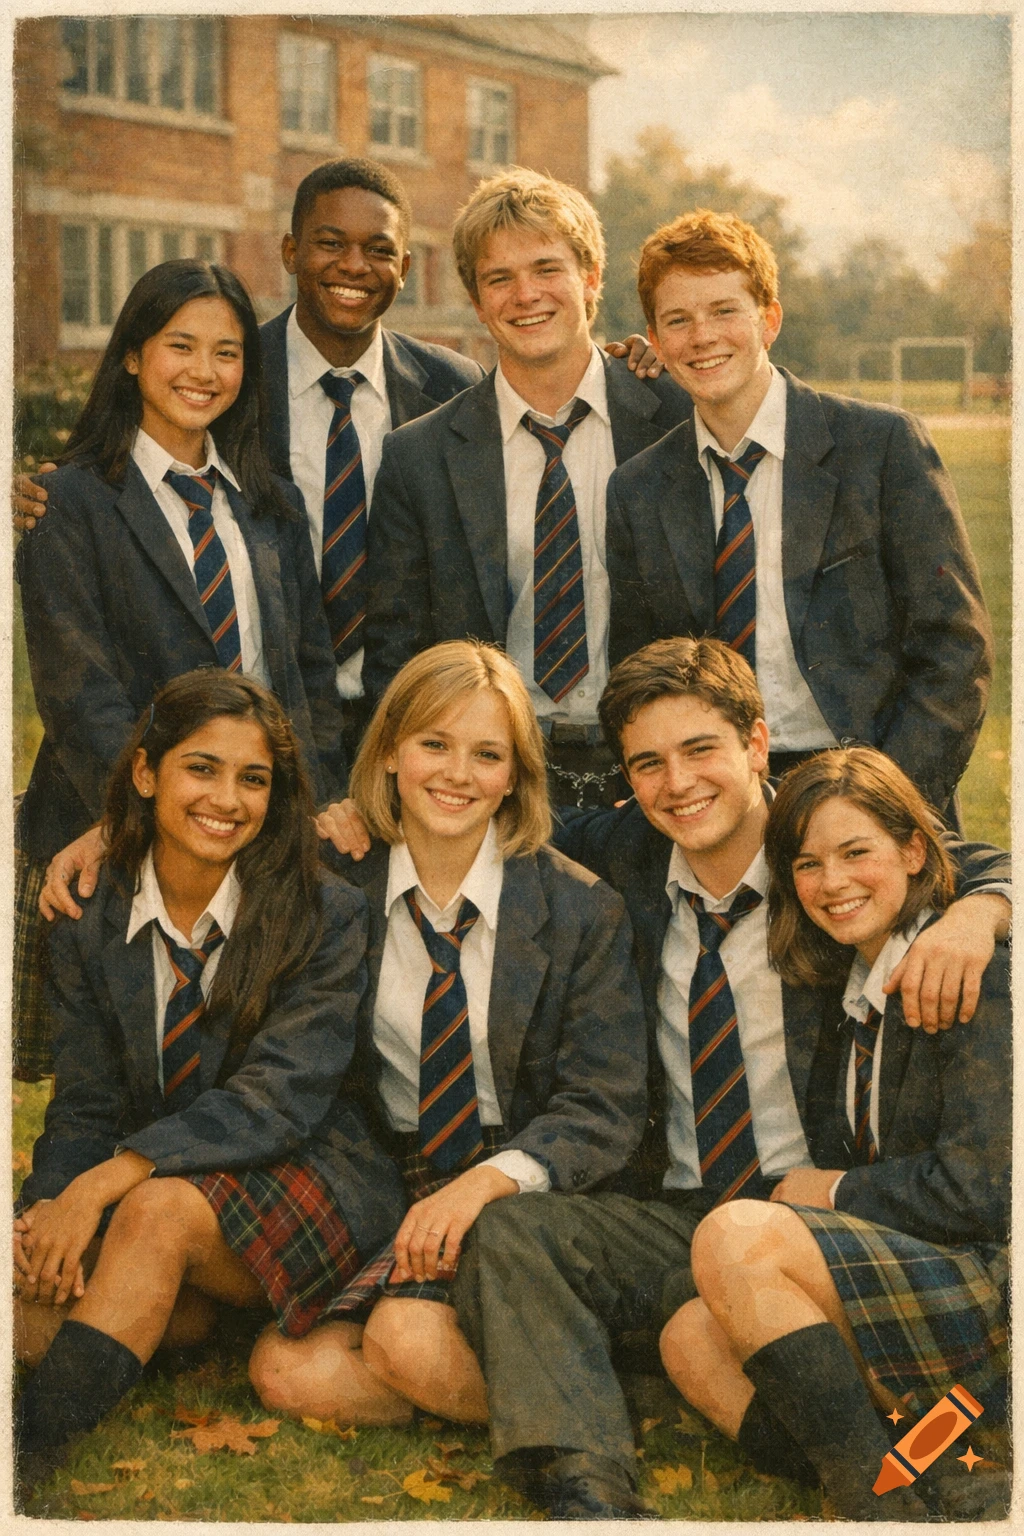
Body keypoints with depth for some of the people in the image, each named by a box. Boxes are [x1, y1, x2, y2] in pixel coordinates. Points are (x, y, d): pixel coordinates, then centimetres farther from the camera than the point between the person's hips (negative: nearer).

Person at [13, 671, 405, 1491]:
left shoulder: (326, 916, -10)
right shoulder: (89, 931, 3)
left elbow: (280, 1097, -18)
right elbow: (86, 1108, 2)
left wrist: (106, 1182, -29)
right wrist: (47, 1207, -22)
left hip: (311, 1191, -3)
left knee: (158, 1209, -33)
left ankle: (27, 1449, -29)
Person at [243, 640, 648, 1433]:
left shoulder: (582, 909, -4)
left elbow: (605, 1109, -6)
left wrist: (490, 1180, -24)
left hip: (525, 1195, -3)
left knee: (412, 1338, -30)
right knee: (287, 1369, -21)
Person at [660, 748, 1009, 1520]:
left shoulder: (976, 972, -10)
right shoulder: (851, 993, 16)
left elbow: (980, 1189, -16)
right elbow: (838, 1164, 15)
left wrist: (830, 1193, -3)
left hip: (994, 1289, -8)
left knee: (737, 1235, -23)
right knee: (693, 1338, -10)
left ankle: (886, 1501, -17)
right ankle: (940, 1488, -17)